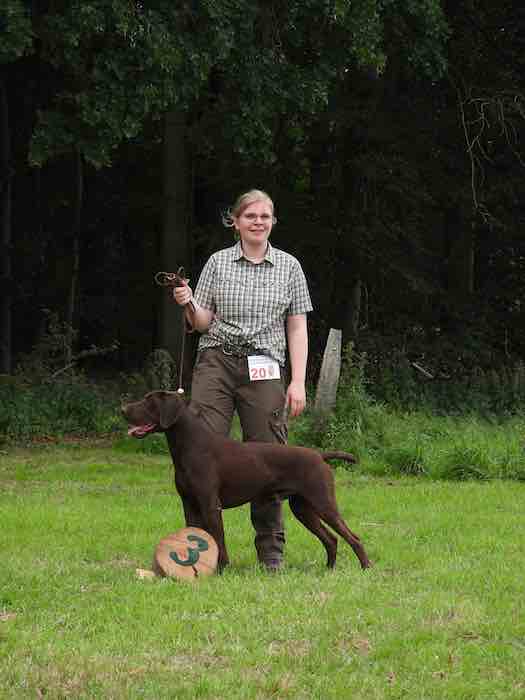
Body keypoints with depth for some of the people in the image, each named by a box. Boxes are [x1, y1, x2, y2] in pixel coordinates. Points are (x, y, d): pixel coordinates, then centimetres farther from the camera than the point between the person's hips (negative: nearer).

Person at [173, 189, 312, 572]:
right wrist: (189, 304, -14)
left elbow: (297, 327, 7)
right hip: (216, 363, 0)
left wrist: (298, 382, -2)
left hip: (265, 369, 0)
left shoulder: (289, 266, 9)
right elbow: (203, 323, 8)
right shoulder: (218, 263, 8)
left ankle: (271, 550, 6)